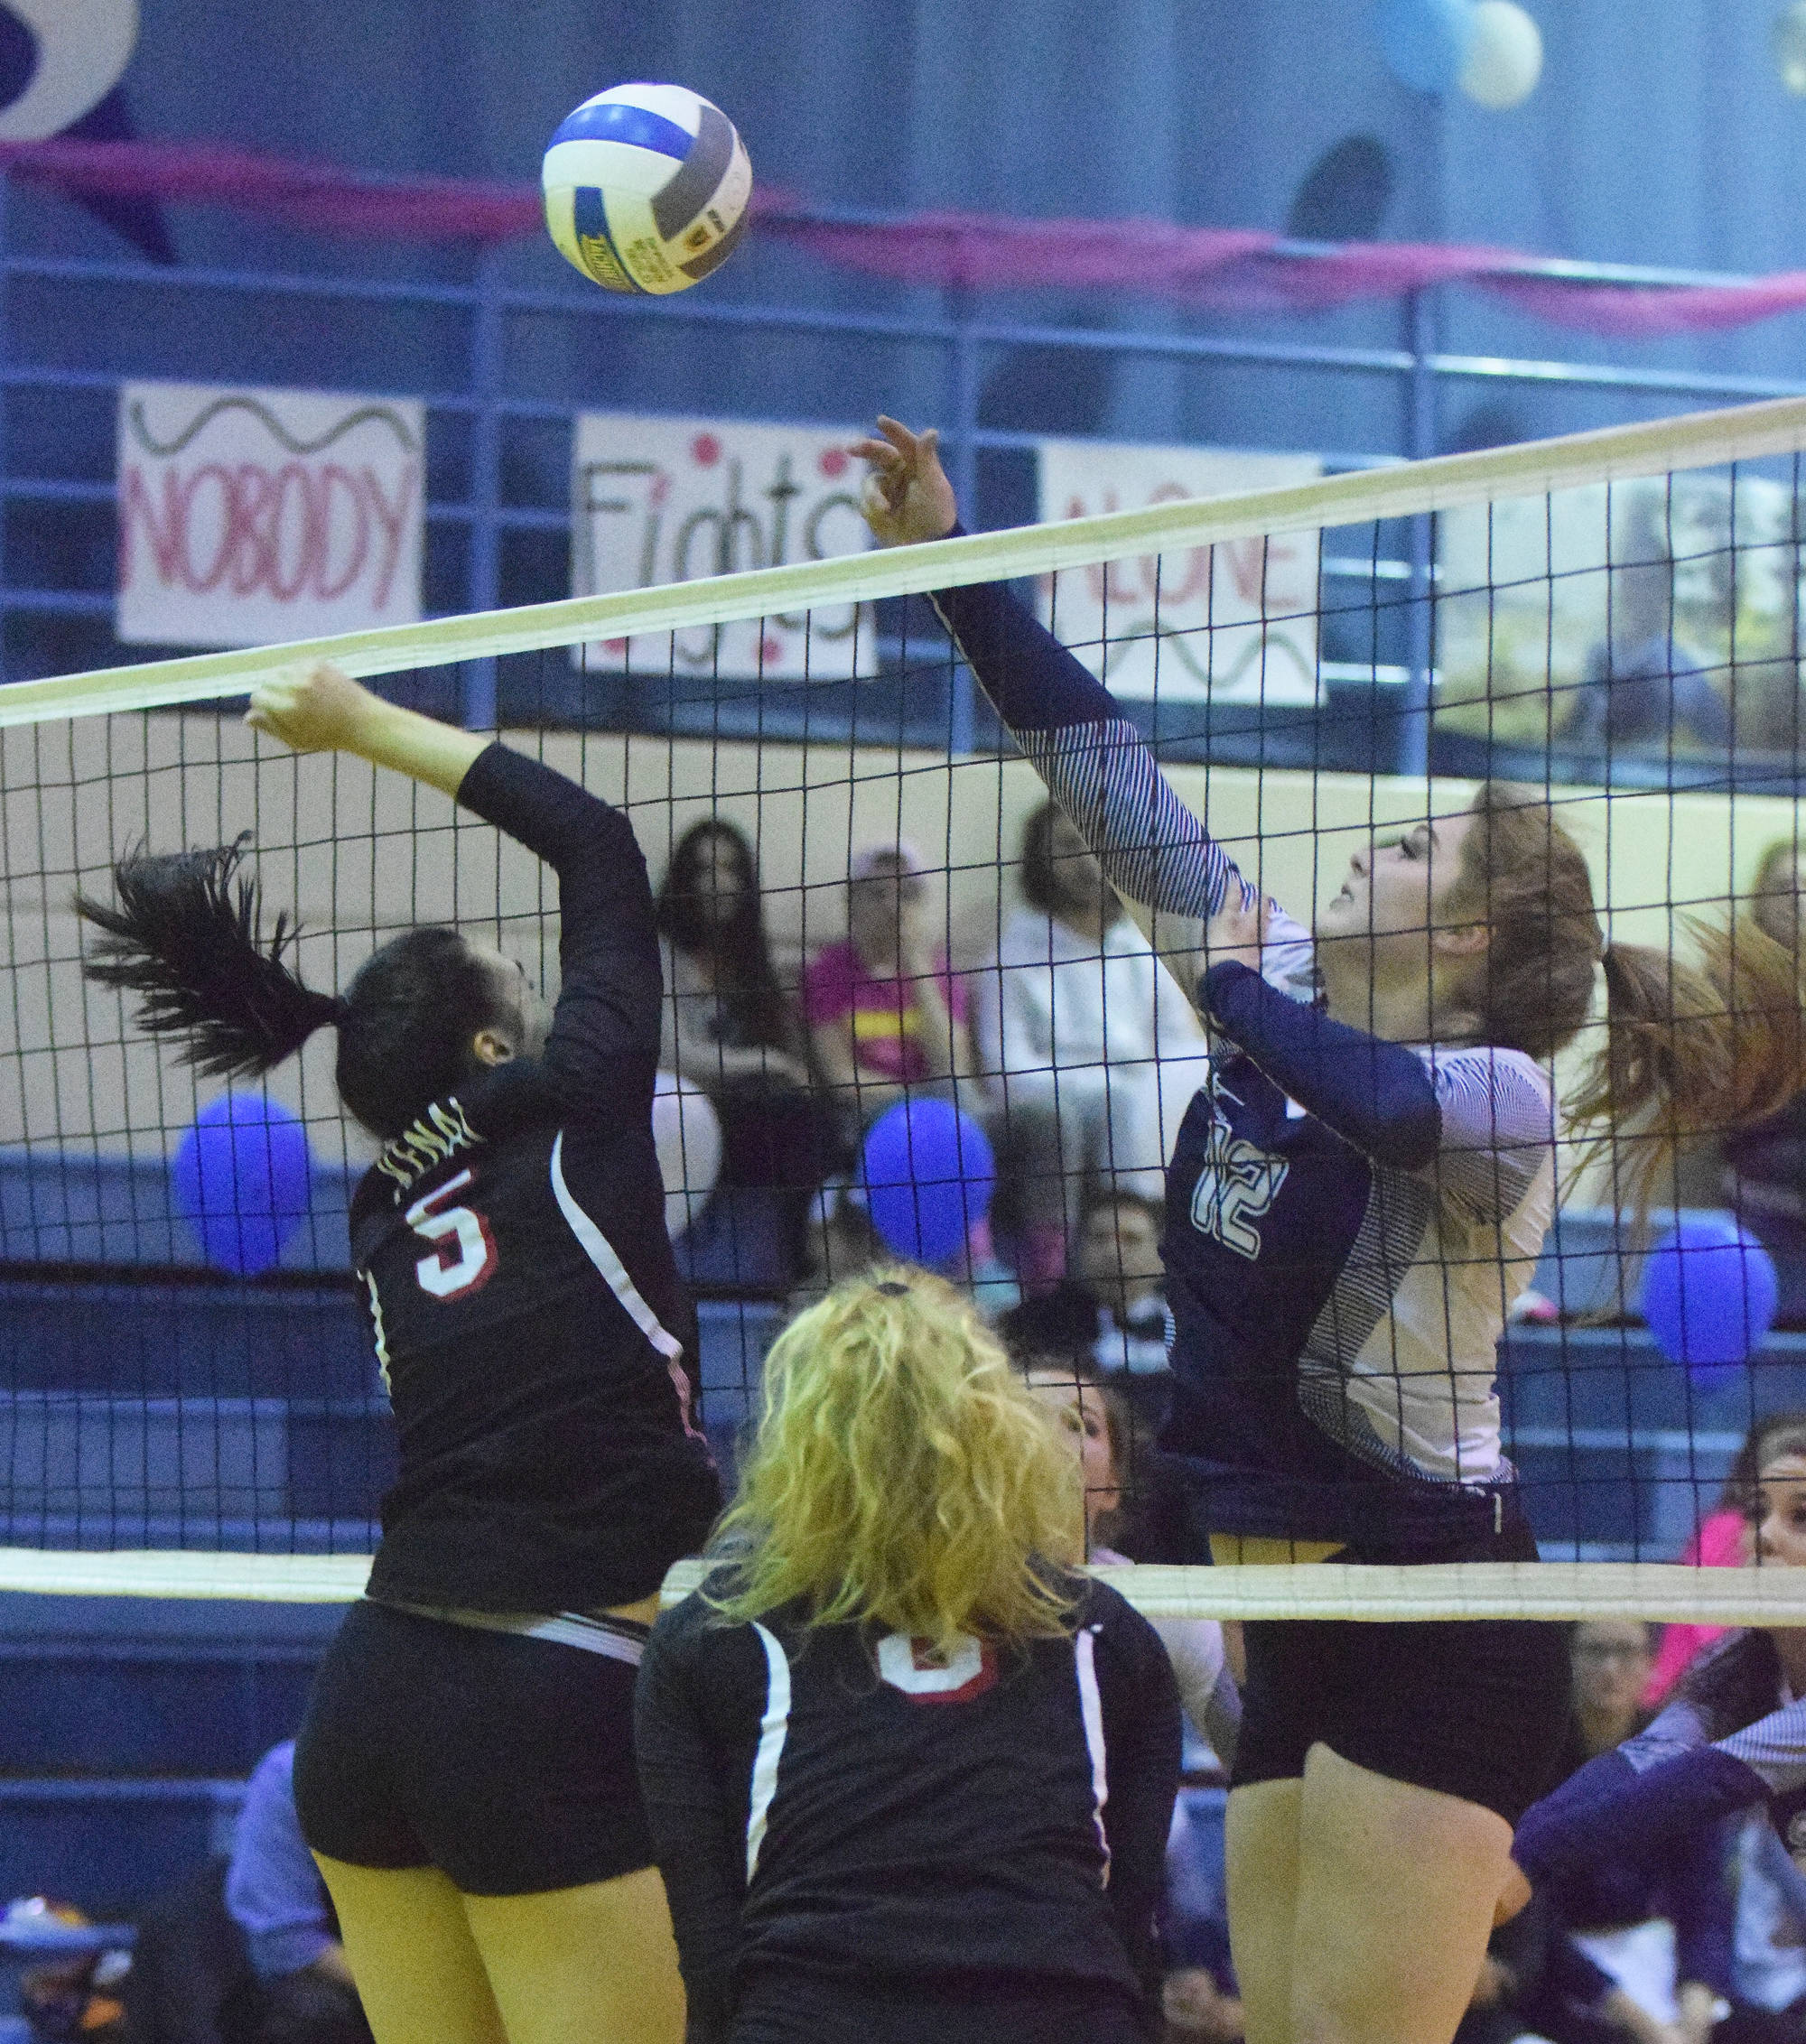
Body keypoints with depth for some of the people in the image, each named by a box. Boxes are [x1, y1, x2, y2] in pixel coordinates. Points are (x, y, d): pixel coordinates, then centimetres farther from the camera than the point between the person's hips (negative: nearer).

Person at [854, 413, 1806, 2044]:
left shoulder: (1501, 1092, -12)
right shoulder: (1291, 995, 7)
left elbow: (1378, 1101, -36)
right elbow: (1108, 773, 8)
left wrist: (1235, 986, -17)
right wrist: (948, 560, 7)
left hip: (1437, 1633, -8)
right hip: (1297, 1622, 8)